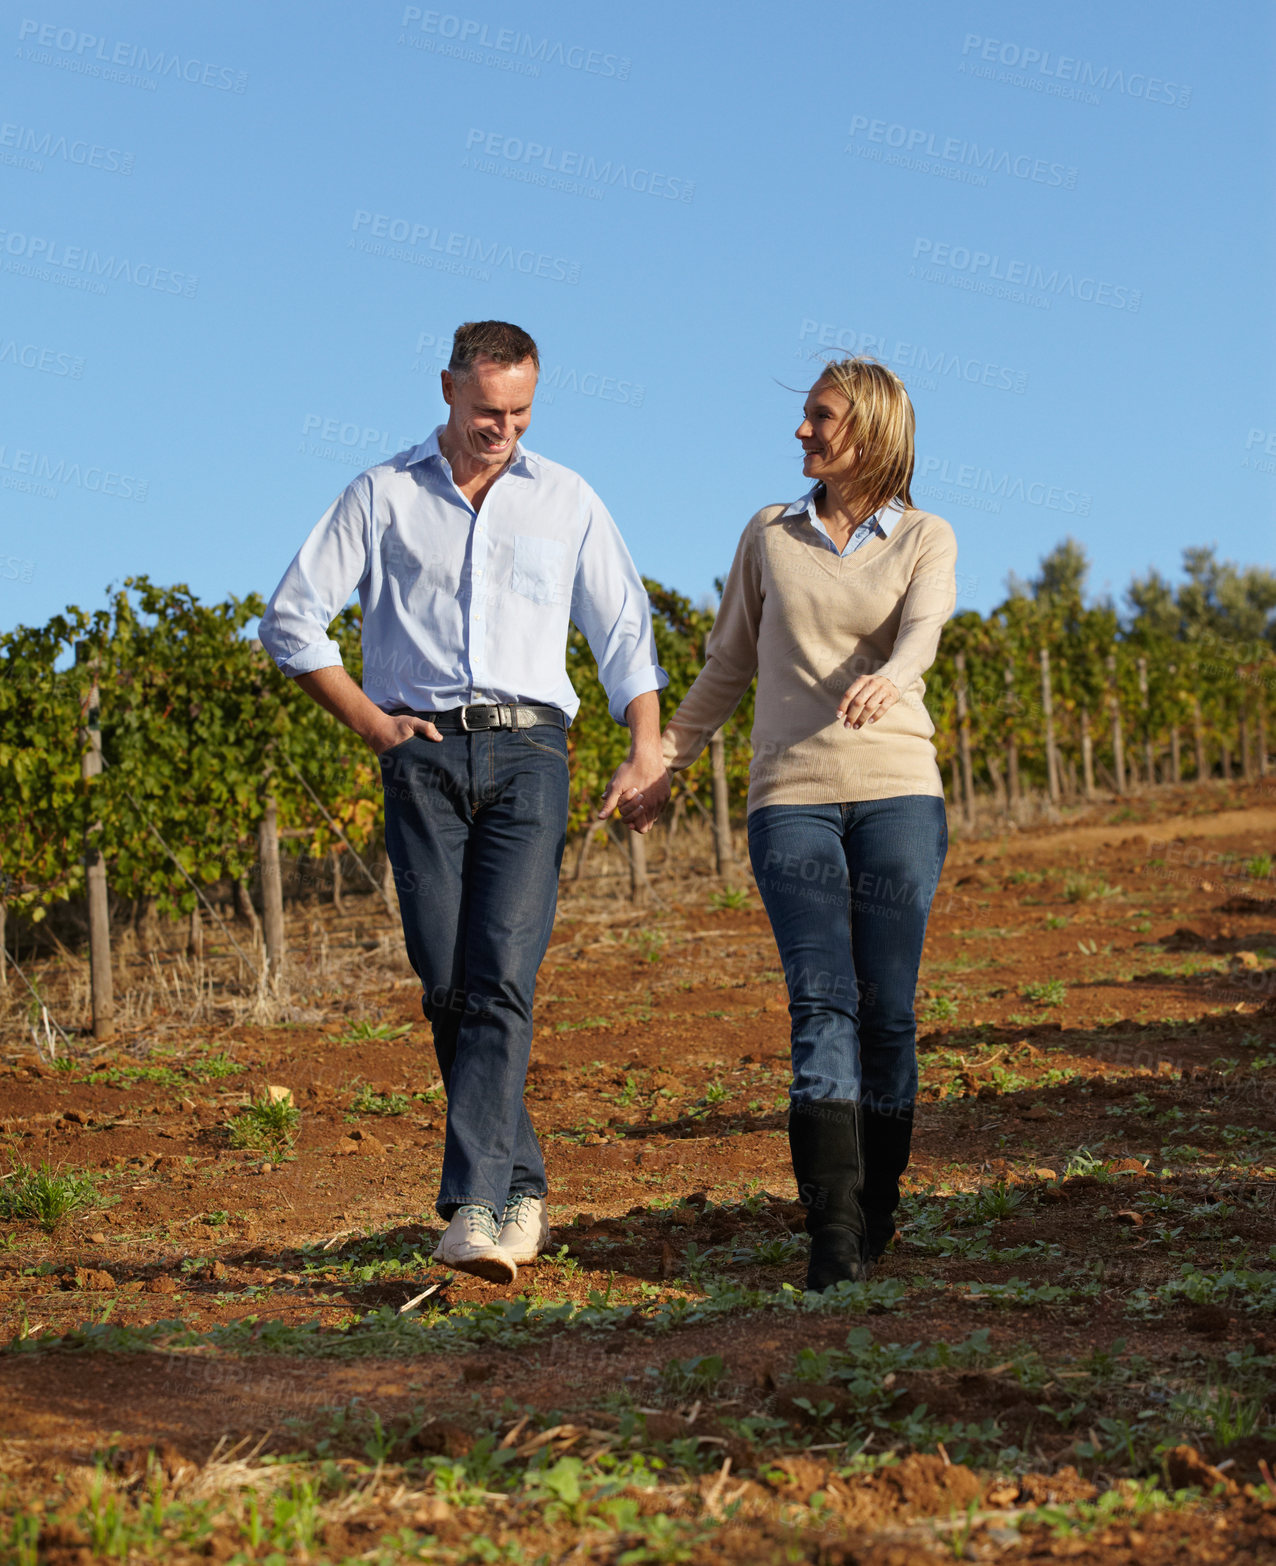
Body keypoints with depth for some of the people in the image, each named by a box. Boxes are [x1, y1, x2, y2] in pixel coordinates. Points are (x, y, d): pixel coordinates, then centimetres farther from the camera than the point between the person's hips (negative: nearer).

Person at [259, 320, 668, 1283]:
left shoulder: (567, 501, 15)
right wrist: (372, 724, 3)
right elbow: (292, 620, 12)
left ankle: (475, 1208, -20)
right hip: (425, 758, 1)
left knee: (502, 979, -15)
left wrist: (648, 751, 4)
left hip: (528, 750, 0)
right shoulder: (384, 496, 12)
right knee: (448, 988, -4)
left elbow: (627, 634, 18)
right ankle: (523, 1194, 7)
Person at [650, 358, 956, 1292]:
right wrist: (663, 760, 20)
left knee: (888, 1008, -1)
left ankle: (877, 1212, 16)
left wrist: (886, 679, -36)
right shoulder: (769, 537, 15)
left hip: (897, 793, -1)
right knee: (822, 1002, -13)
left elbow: (922, 631, -13)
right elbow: (729, 666, 23)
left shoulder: (926, 541, 8)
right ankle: (832, 1226, -21)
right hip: (791, 797, 1)